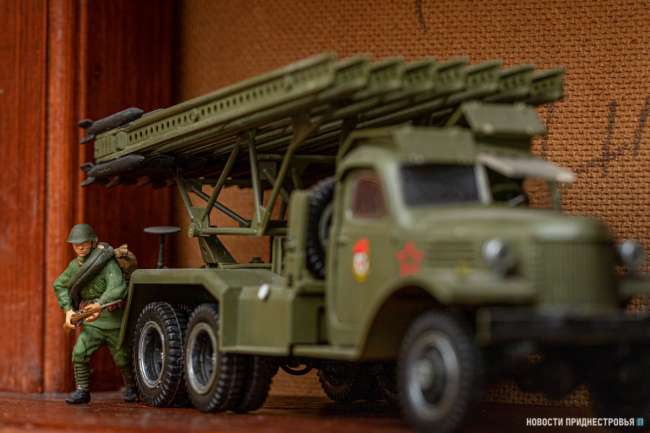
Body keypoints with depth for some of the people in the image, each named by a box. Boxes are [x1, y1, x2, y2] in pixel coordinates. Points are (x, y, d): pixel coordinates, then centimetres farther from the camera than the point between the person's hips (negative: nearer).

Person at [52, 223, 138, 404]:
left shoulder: (108, 263, -18)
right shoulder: (75, 265, 2)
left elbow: (117, 289, -33)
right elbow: (59, 285, 16)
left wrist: (99, 306, -48)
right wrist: (68, 310, 2)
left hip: (114, 321, -4)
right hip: (93, 323, 5)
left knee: (123, 359, 7)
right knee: (79, 353, -14)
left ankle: (132, 388, 33)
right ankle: (82, 391, -4)